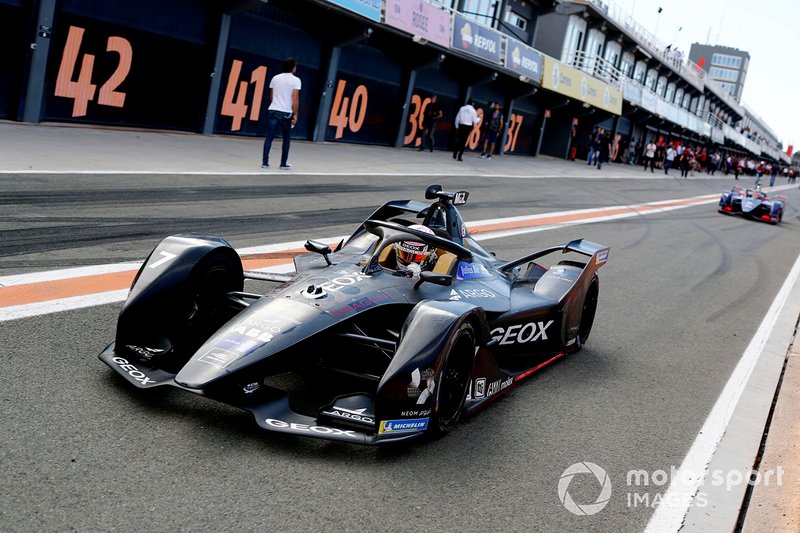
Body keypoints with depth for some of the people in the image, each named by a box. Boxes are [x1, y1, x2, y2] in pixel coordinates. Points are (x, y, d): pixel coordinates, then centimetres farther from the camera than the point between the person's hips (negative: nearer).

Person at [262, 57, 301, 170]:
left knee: (269, 138, 1)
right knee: (286, 139, 11)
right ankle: (284, 163, 16)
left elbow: (271, 97, 16)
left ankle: (265, 162, -3)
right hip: (286, 113, -3)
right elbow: (295, 99, -10)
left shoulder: (275, 78, 10)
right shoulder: (296, 80, -3)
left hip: (273, 110, 3)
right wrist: (295, 114, -8)